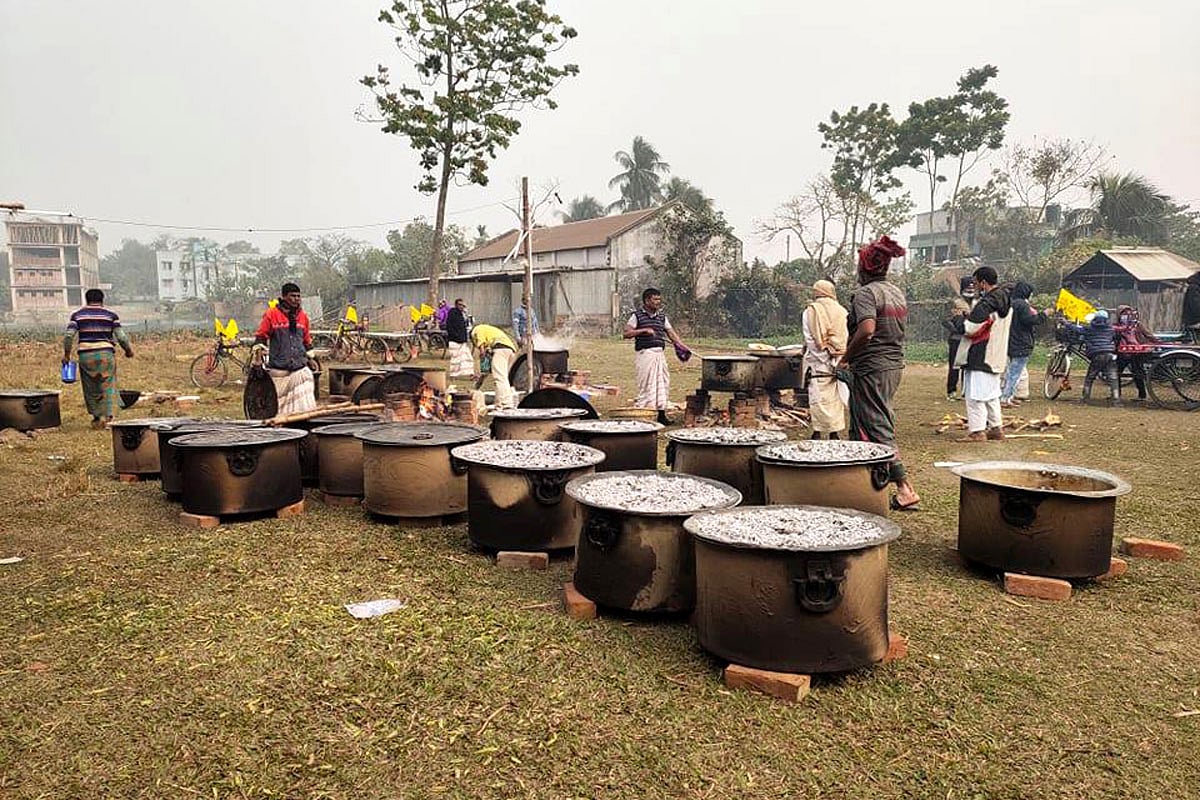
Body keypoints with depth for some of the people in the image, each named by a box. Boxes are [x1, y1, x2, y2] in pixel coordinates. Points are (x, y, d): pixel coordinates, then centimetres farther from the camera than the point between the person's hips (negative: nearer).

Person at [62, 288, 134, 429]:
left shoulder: (77, 314, 8)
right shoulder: (111, 314, 4)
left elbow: (69, 335, -3)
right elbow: (121, 336, -2)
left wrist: (66, 354, 6)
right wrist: (129, 350, 13)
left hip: (86, 355, 1)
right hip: (106, 354, -1)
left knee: (90, 388, 13)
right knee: (108, 387, 1)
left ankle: (96, 416, 19)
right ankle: (107, 416, -13)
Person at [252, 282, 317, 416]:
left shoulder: (303, 316, 10)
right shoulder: (271, 314, -4)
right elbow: (260, 336, 2)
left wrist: (310, 358, 17)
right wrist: (258, 352, -10)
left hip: (300, 367, 3)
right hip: (278, 368, -3)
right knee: (278, 399, 6)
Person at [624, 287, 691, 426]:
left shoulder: (662, 316, 15)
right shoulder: (637, 315, -2)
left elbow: (671, 332, 10)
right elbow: (626, 334, -9)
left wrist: (682, 345, -4)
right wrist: (644, 330, -17)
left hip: (659, 354, 6)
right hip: (644, 354, -6)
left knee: (663, 382, 7)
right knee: (646, 384, -6)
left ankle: (662, 415, 15)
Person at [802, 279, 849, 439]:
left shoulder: (810, 311, -1)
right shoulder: (842, 312, 7)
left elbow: (809, 340, -7)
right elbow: (848, 337, 4)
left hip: (818, 362, -3)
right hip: (839, 362, 3)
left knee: (819, 399, -2)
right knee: (836, 399, 9)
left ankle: (818, 432, -3)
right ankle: (834, 432, 14)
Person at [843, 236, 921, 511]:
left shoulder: (866, 293, -14)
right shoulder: (897, 292, 13)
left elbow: (867, 330, -29)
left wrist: (847, 355, -15)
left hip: (871, 369, -9)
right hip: (894, 365, 9)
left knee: (878, 429, -5)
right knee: (860, 425, 19)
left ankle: (905, 489, -7)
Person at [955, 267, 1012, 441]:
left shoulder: (986, 304, -20)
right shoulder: (1007, 302, 10)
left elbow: (970, 328, -24)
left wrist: (964, 320, -2)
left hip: (980, 357, -9)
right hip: (996, 357, 10)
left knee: (975, 394, -5)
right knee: (992, 394, 18)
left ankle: (977, 431, -5)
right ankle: (996, 427, 24)